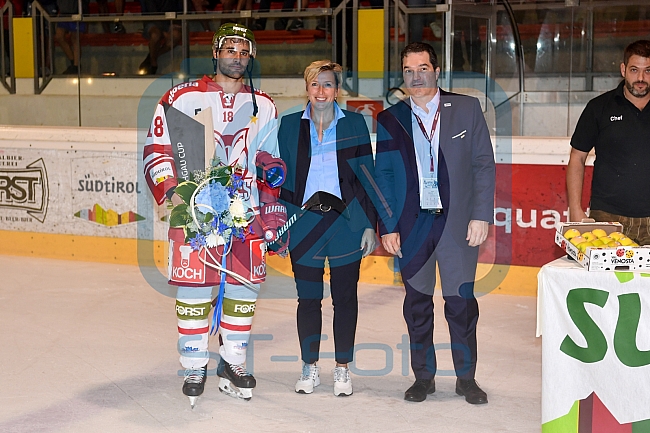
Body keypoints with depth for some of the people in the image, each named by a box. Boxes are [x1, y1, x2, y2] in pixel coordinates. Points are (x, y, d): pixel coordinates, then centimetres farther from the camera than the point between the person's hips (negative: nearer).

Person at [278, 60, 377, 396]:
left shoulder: (355, 124, 3)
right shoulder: (289, 126, 5)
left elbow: (367, 176, 3)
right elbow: (281, 179, 8)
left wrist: (370, 225, -1)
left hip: (346, 222, -1)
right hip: (303, 225, 1)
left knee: (345, 297, 6)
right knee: (308, 298, 6)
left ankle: (342, 369, 18)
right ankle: (310, 367, 21)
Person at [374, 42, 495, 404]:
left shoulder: (467, 109, 3)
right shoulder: (390, 120, 7)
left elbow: (484, 164, 2)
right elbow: (383, 177, 8)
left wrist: (481, 215, -6)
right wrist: (387, 226, 1)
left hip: (458, 224, -1)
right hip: (412, 225, 2)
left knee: (461, 302, 2)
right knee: (417, 304, 9)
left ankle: (466, 378, 17)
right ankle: (423, 376, 22)